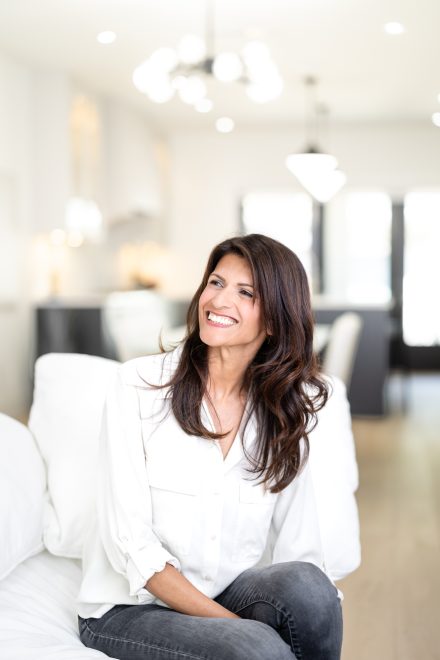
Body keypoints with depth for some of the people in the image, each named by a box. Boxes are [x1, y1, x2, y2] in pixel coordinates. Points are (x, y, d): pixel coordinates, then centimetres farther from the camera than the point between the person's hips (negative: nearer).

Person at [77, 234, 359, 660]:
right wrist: (237, 626, -20)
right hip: (131, 608, -4)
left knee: (305, 584, -27)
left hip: (229, 594, 4)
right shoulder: (139, 385, -11)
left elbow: (298, 546, -1)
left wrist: (315, 611, -20)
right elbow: (130, 542, -15)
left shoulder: (286, 410, 0)